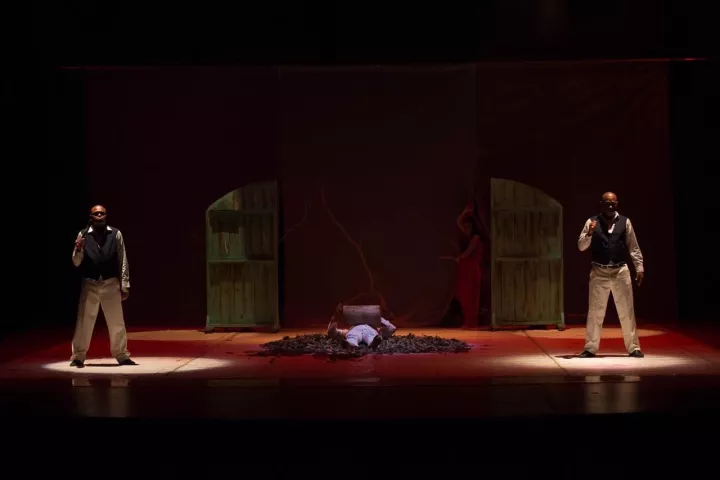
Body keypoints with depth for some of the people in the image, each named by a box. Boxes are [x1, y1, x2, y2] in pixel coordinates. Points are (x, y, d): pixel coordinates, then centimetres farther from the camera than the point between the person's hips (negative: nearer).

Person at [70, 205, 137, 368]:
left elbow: (123, 261, 1)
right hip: (90, 284, 0)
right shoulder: (83, 235, -2)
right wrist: (78, 250, -21)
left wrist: (125, 285, -1)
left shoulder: (116, 234, -2)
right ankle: (78, 356, 12)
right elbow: (76, 263, 0)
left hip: (111, 283, 0)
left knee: (116, 322, 7)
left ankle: (122, 355, 18)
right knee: (84, 321, 2)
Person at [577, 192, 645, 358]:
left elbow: (633, 247, 7)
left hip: (621, 271, 1)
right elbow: (581, 247, -3)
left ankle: (633, 347, 12)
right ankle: (590, 348, 13)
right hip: (599, 272, 0)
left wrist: (640, 268, 2)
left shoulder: (625, 222, 4)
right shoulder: (592, 222, 1)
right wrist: (589, 233, -20)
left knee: (627, 311, 4)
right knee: (595, 311, 4)